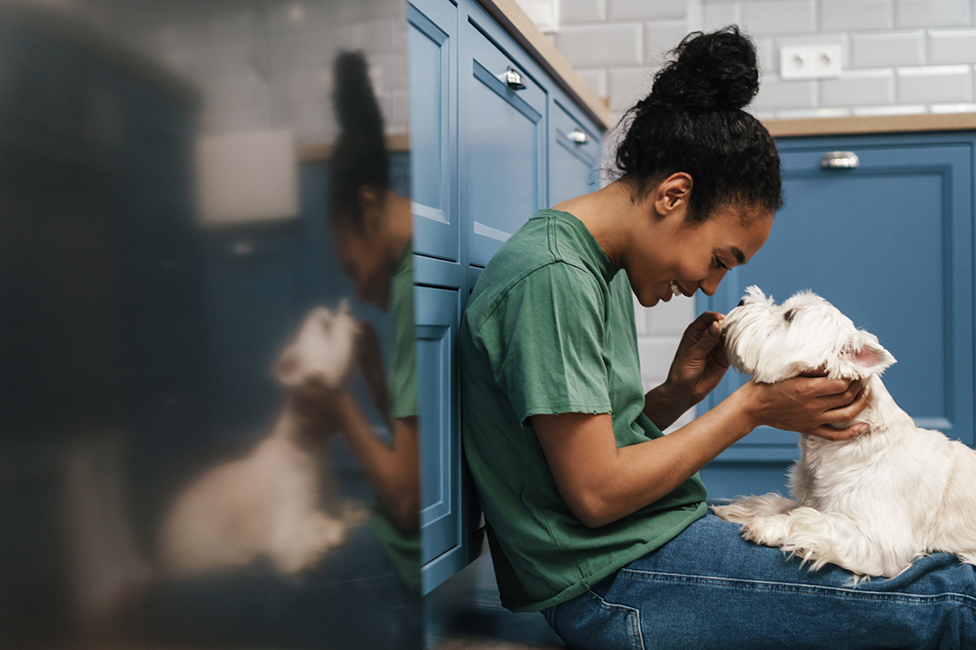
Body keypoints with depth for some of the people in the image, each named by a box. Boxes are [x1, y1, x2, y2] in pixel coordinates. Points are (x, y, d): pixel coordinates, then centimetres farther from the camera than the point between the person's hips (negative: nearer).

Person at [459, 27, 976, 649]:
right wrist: (752, 408, -11)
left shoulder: (600, 268, 12)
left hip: (645, 545, 10)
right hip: (615, 590, -10)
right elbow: (596, 493, -20)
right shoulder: (551, 277, -19)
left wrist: (680, 393, -3)